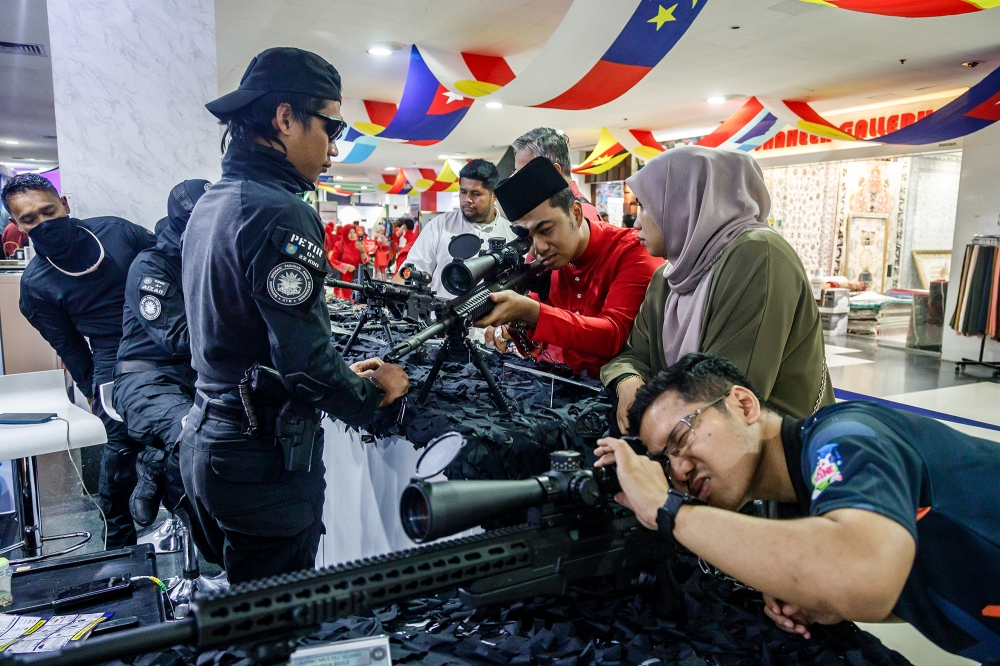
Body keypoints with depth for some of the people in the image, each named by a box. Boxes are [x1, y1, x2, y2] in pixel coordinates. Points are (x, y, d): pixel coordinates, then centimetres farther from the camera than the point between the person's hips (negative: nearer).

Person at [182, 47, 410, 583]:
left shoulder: (210, 203, 9)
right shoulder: (282, 215, -21)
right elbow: (307, 363, -26)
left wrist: (345, 374, 13)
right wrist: (373, 393, -7)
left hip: (204, 443, 9)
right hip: (264, 462, -9)